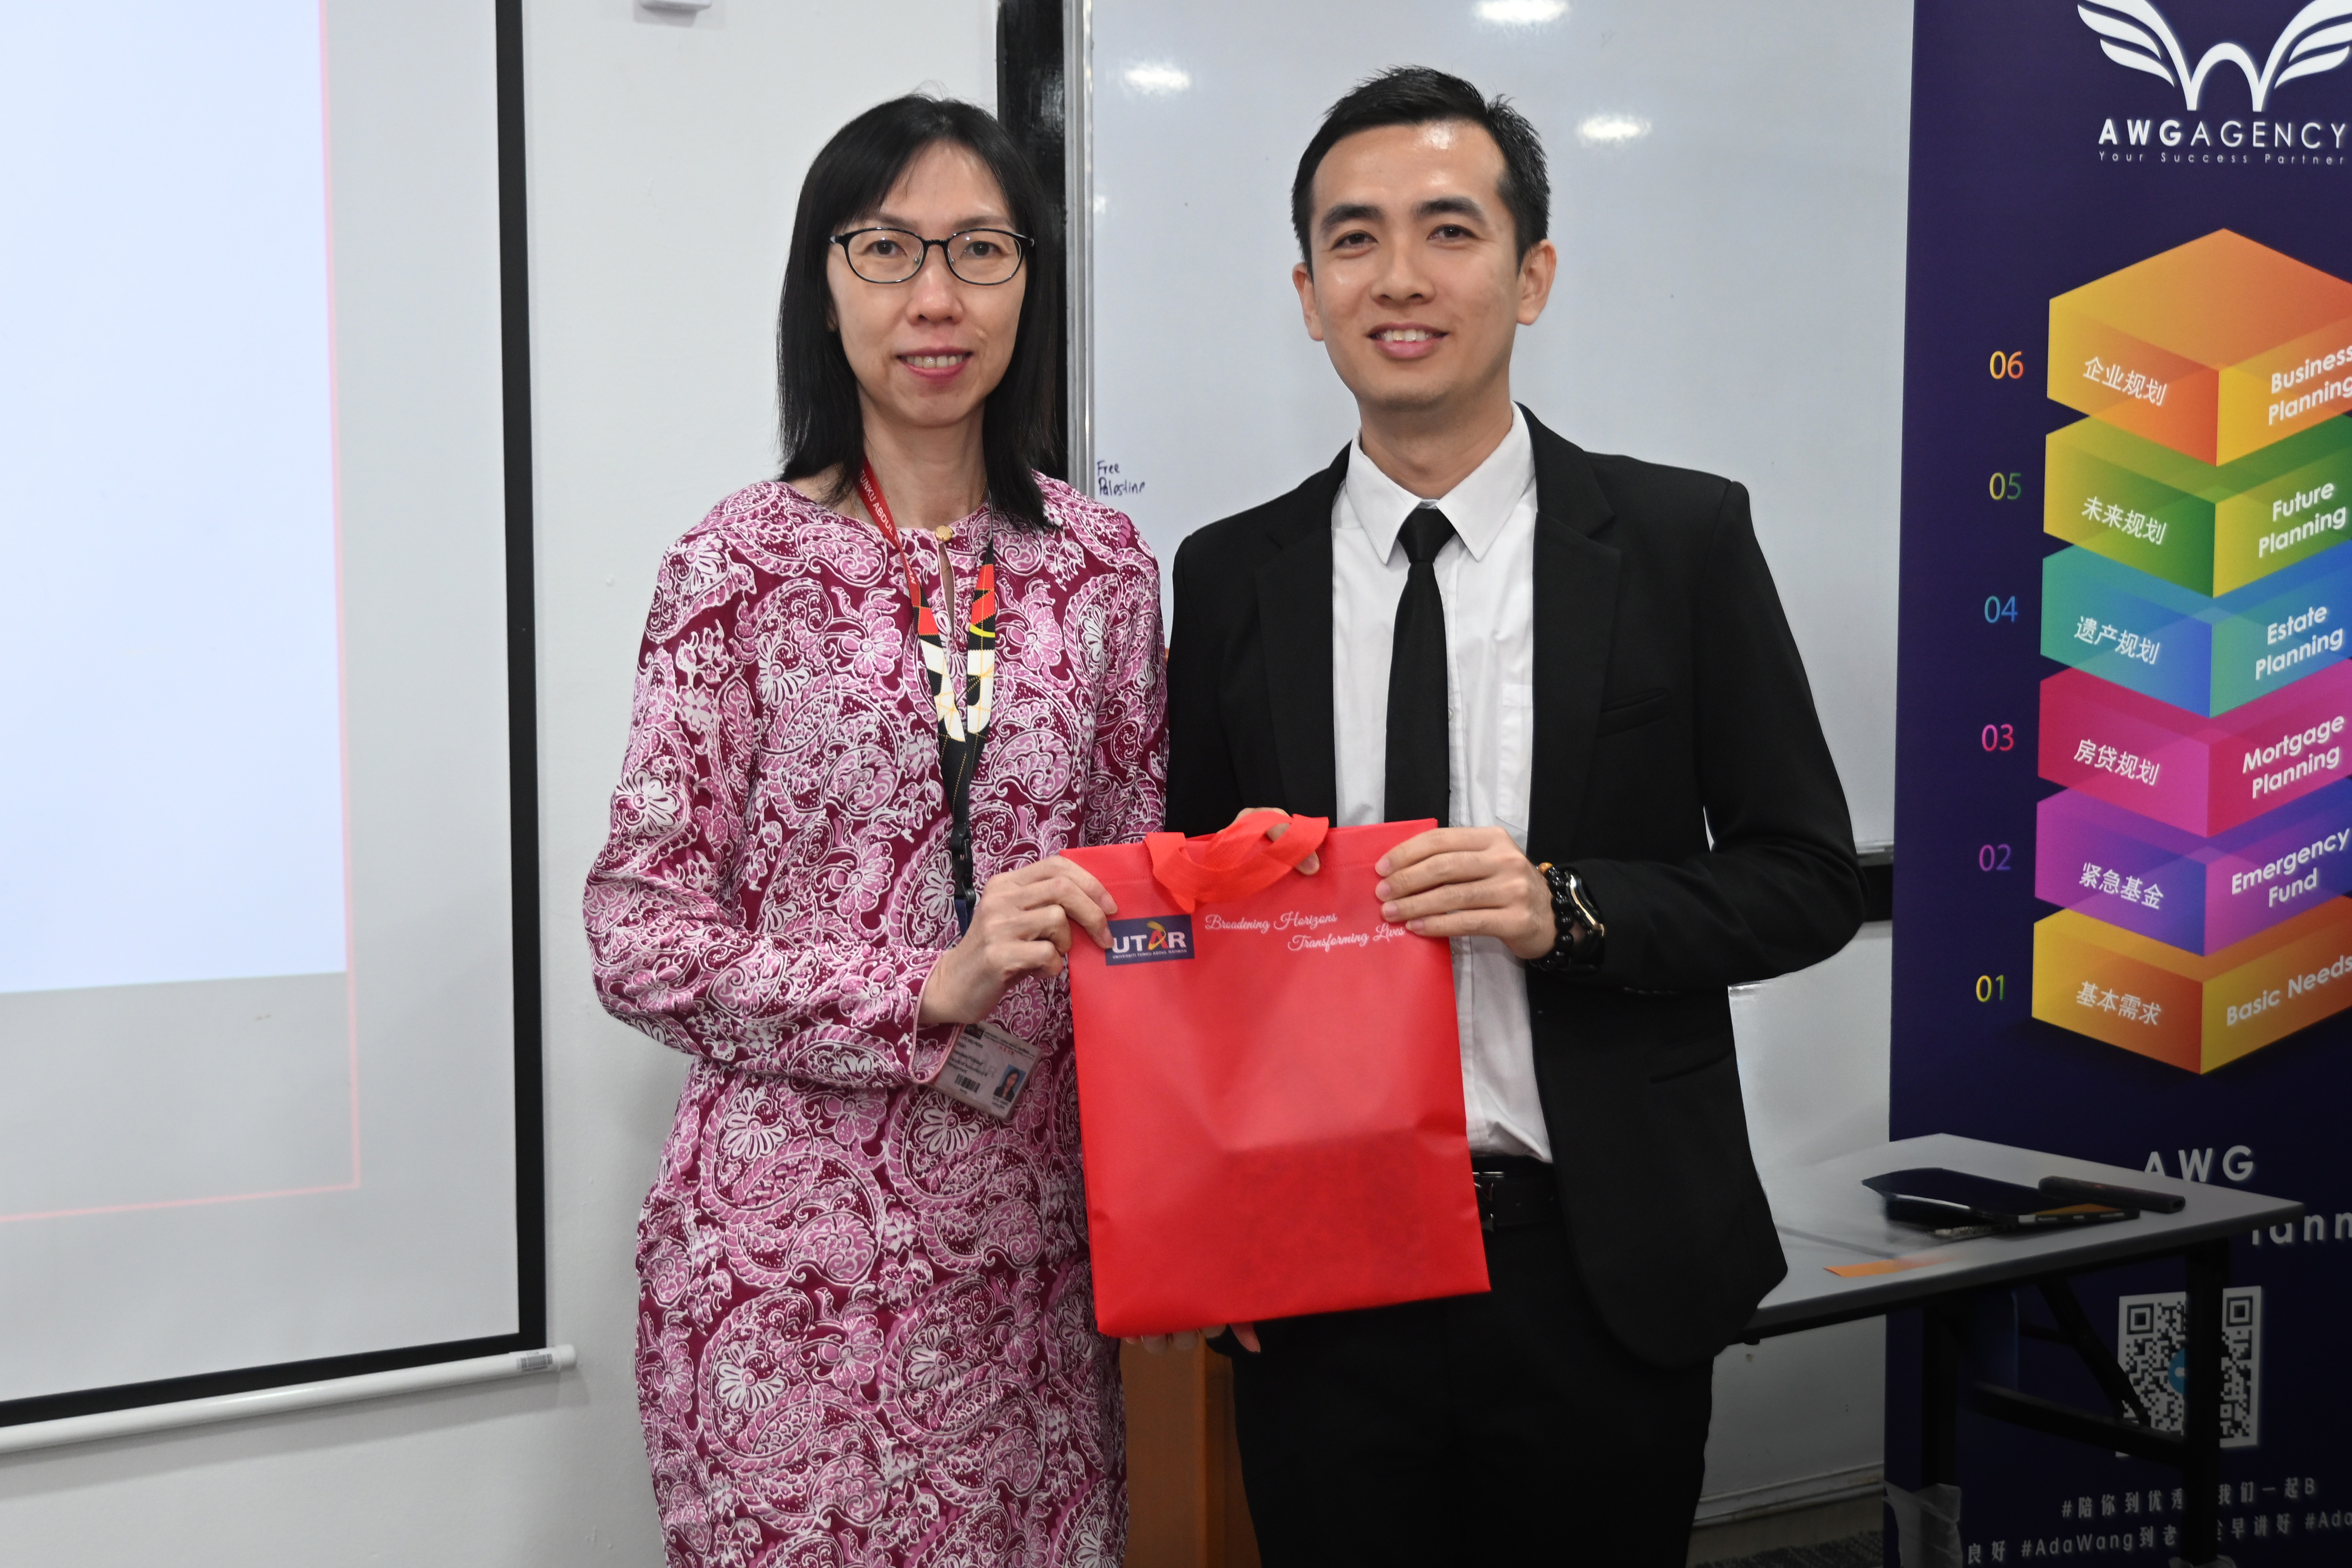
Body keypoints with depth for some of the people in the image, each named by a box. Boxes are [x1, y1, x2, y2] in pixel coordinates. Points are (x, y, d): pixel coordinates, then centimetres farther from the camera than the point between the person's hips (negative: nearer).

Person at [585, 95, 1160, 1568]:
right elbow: (639, 937, -6)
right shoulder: (743, 563, -5)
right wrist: (929, 989, -18)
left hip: (1033, 1225, 3)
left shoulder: (1102, 560, 5)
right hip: (800, 1237, -3)